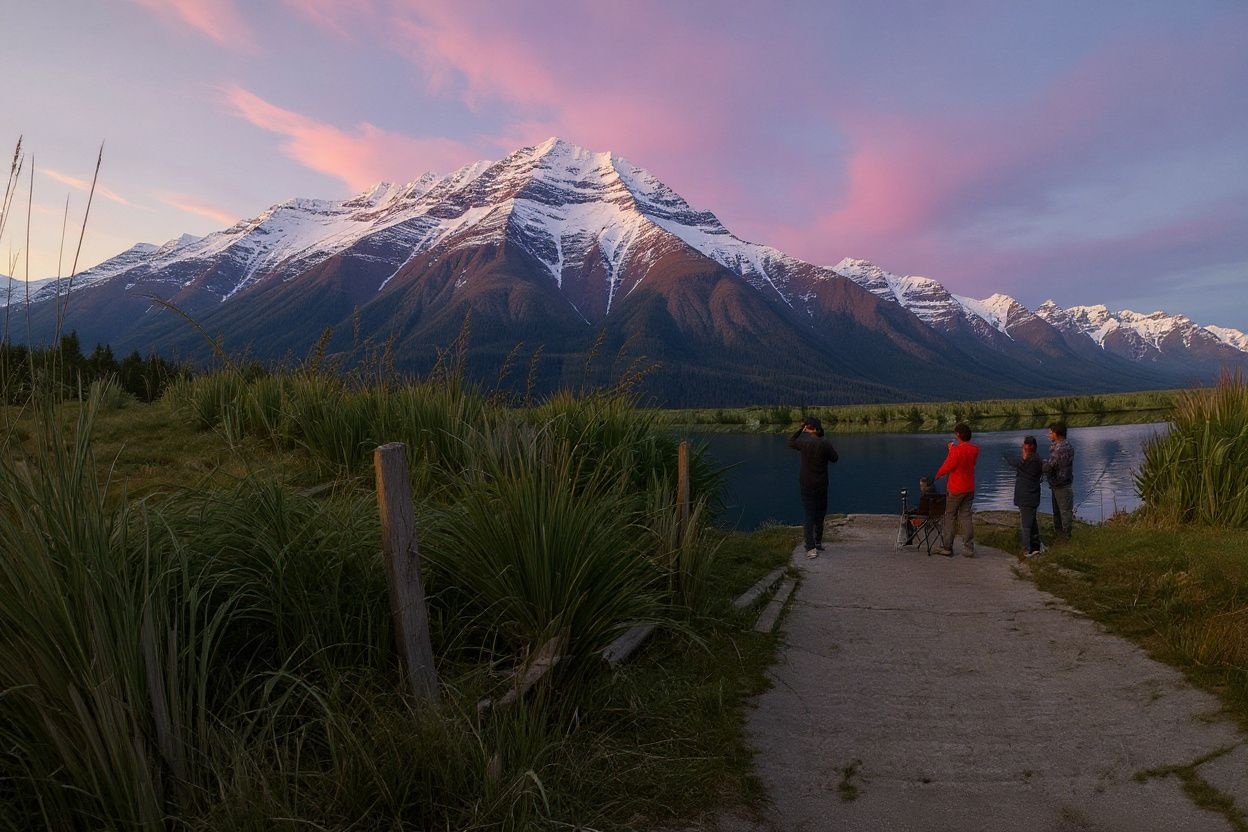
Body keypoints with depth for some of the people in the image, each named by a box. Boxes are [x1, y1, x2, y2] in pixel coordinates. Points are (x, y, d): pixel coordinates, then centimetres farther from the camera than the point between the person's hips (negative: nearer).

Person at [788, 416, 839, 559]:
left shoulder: (803, 442, -10)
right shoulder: (825, 444, -11)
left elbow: (790, 442, 9)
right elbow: (834, 458, 1)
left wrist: (800, 429, 10)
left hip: (806, 484, 0)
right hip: (821, 484, 0)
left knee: (809, 516, 0)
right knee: (820, 514, 18)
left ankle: (811, 548, -11)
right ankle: (818, 543, 31)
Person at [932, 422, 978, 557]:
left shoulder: (956, 450, -20)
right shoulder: (975, 450, 0)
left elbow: (947, 467, -15)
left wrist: (937, 475, 4)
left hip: (956, 489, -6)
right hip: (970, 489, 6)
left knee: (949, 517, 6)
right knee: (965, 516, 11)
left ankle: (947, 548, 11)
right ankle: (969, 549, 10)